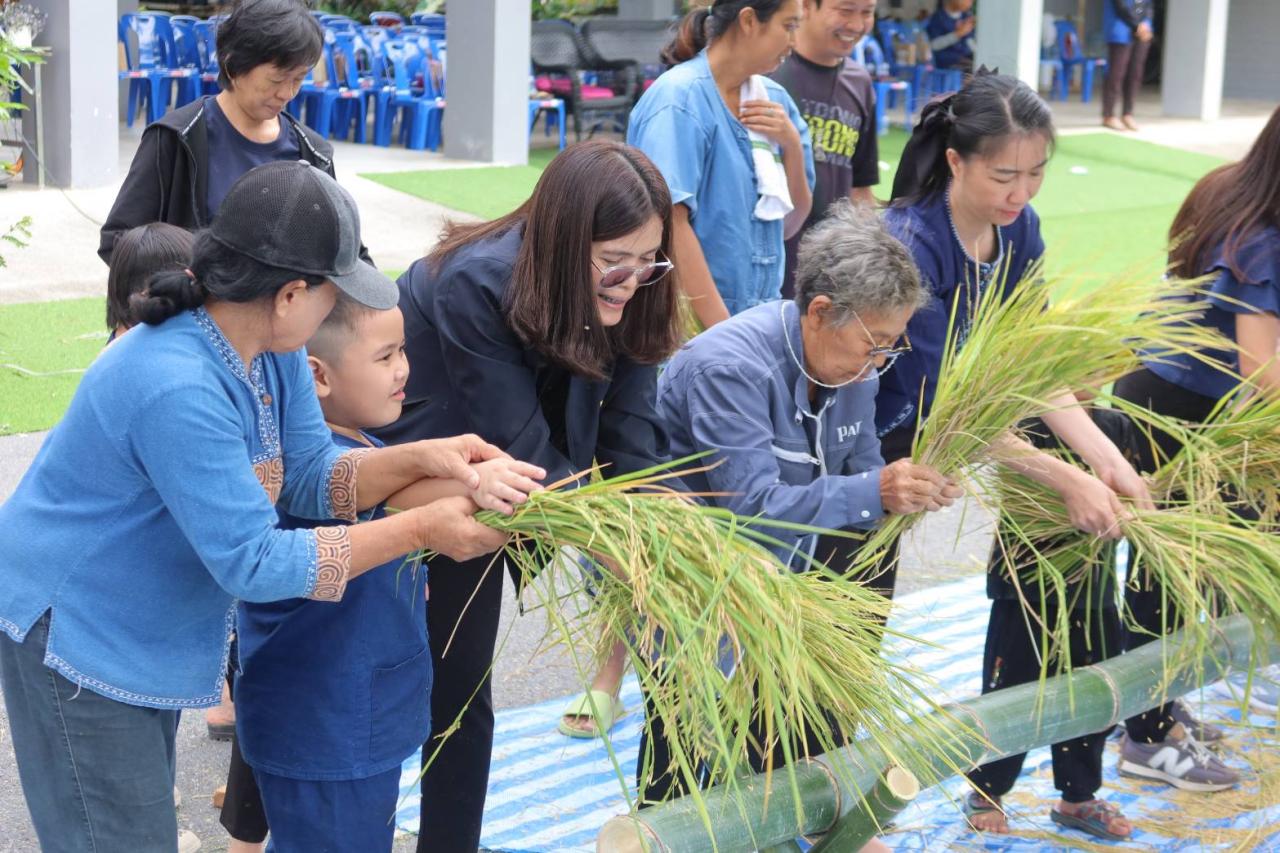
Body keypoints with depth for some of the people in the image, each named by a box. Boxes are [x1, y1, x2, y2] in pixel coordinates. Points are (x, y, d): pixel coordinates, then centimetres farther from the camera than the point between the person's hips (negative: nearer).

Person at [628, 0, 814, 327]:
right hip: (694, 322, -6)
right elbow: (669, 223, -19)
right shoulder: (680, 98, -12)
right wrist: (722, 332, -21)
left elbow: (789, 225, 11)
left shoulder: (773, 98, 8)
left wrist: (792, 145, -5)